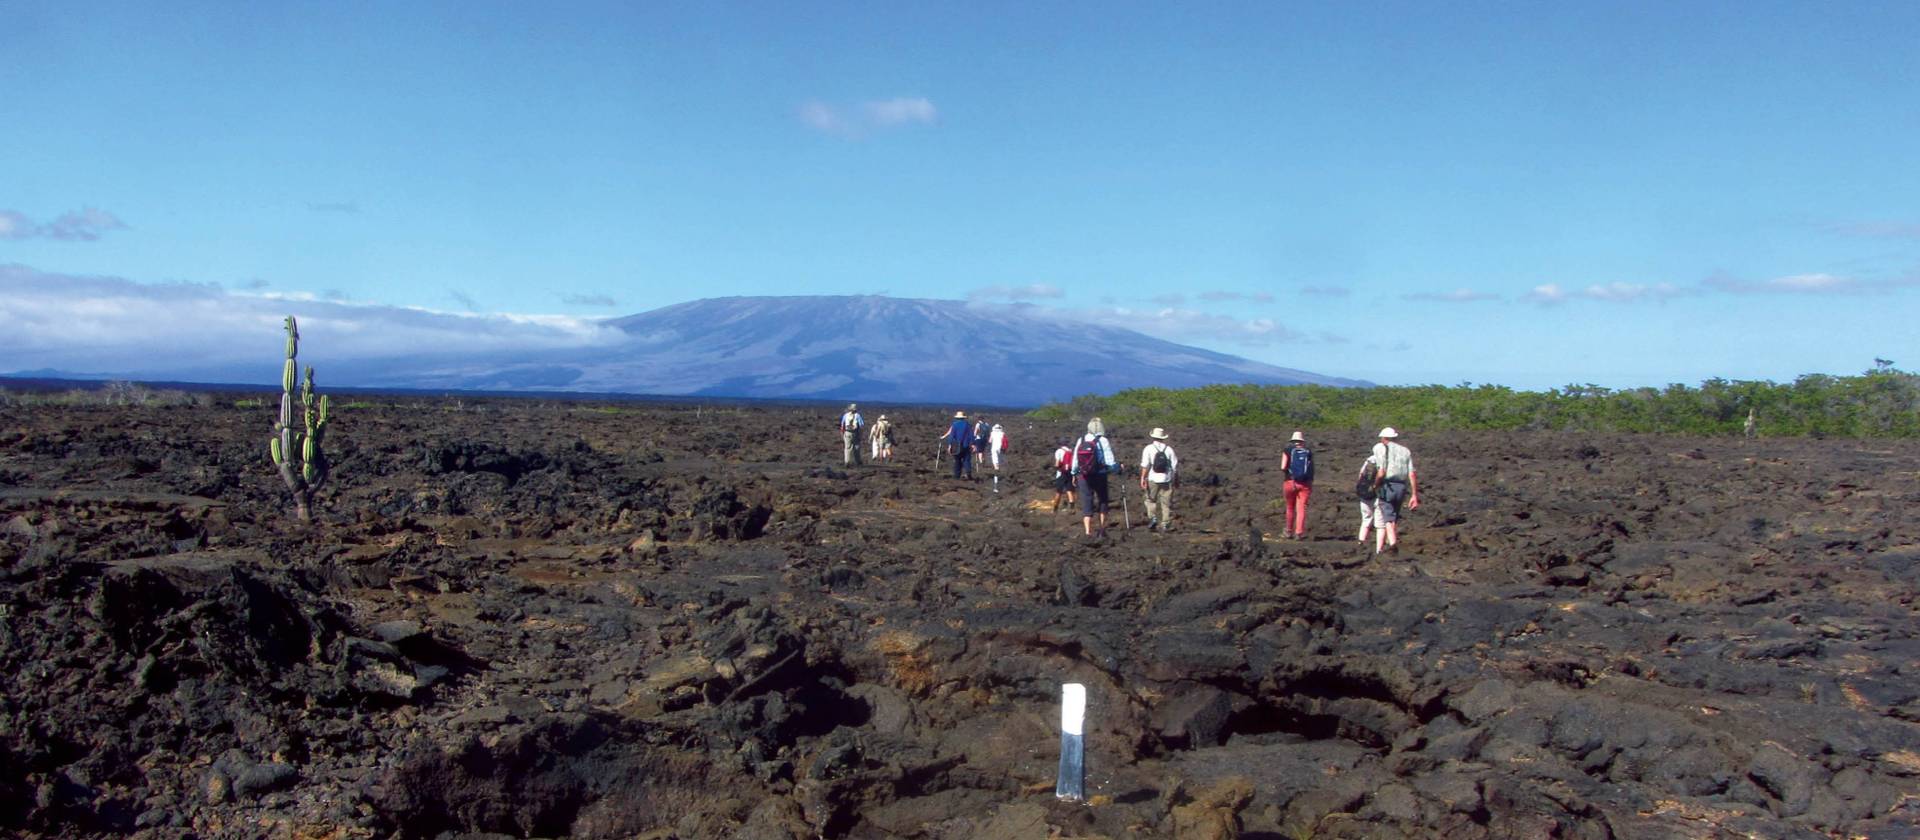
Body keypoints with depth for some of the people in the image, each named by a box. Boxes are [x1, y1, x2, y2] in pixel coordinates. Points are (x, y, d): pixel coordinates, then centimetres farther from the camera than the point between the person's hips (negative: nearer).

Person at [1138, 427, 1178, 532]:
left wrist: (1143, 478, -7)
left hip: (1153, 480, -1)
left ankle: (1152, 518, -1)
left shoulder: (1148, 449, -4)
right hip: (1167, 480, 1)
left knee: (1151, 500, 16)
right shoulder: (1169, 449, 1)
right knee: (1166, 503, 8)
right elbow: (1175, 466, 2)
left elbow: (1145, 465, -11)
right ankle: (1165, 525, 8)